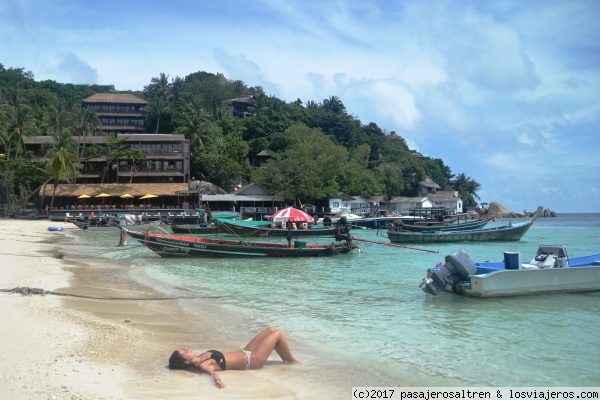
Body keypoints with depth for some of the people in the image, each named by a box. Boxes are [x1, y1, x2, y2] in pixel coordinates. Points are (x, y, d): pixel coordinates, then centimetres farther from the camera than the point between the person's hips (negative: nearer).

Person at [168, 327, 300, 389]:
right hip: (251, 360, -9)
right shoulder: (202, 366, -29)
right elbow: (211, 371, -50)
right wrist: (217, 379, -70)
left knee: (271, 330, 15)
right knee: (278, 334, -3)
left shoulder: (199, 358, -4)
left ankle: (287, 359, 31)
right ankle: (291, 361, 21)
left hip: (244, 352, 10)